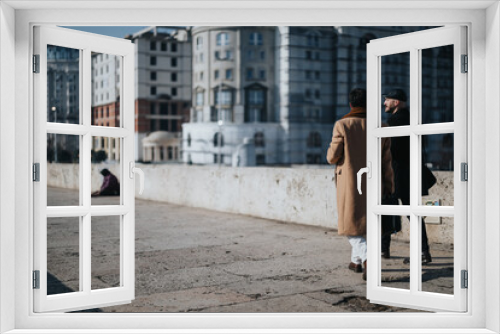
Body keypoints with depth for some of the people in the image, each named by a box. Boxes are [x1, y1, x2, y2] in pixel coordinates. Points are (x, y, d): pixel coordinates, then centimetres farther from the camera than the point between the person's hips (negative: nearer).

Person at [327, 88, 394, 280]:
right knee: (365, 222, 20)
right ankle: (356, 261, 31)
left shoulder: (342, 125, -9)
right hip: (372, 185, 4)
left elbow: (332, 157, -8)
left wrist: (331, 152, 15)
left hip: (350, 184, -4)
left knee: (352, 224, 3)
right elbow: (386, 162, 4)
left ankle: (367, 258, -19)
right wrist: (389, 187, 10)